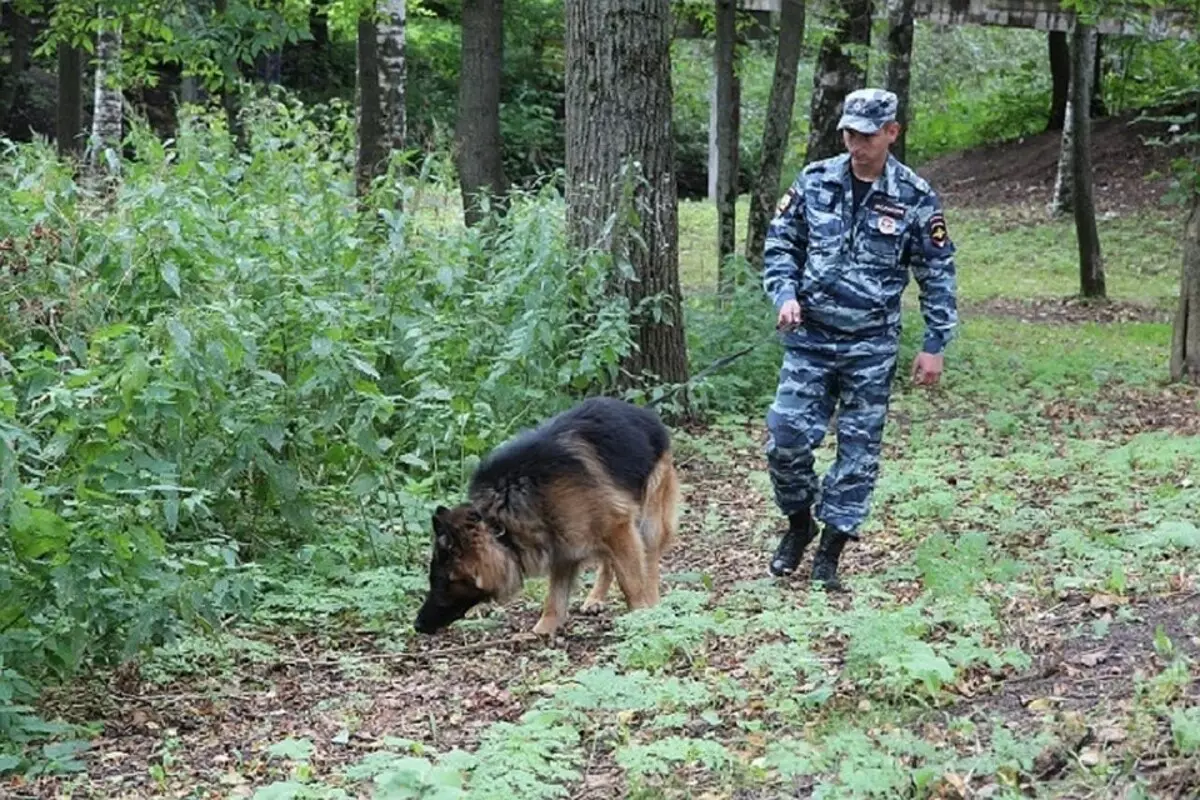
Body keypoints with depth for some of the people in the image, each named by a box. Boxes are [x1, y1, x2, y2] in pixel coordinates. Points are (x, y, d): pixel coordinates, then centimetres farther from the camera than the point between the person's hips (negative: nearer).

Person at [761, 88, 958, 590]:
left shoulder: (915, 198, -5)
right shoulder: (815, 182, 0)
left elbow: (937, 275, 1)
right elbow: (780, 243, 9)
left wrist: (934, 346, -1)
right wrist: (785, 294, -9)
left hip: (871, 346, -1)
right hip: (809, 339, 1)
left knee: (859, 450, 3)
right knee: (785, 439, -6)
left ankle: (829, 553, 13)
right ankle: (799, 523, 20)